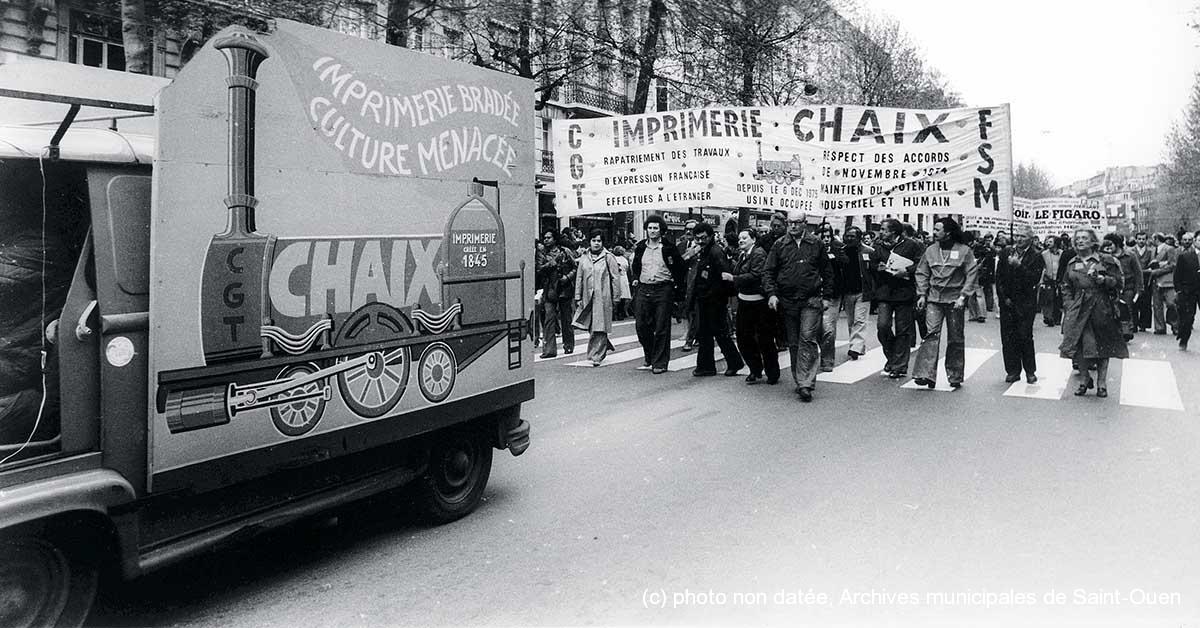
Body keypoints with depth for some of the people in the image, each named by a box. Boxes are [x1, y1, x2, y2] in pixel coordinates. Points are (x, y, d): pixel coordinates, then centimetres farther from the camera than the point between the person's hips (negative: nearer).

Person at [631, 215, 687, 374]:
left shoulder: (668, 247, -2)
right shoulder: (640, 247, 9)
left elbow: (681, 268, 5)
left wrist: (676, 285, 0)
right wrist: (636, 279, 11)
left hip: (663, 290, -4)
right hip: (643, 289, 4)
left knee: (662, 328, -2)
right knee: (641, 326, 4)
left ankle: (660, 363, 4)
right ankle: (649, 356, 25)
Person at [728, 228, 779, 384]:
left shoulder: (759, 253, -12)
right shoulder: (741, 255, 15)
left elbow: (756, 275, -22)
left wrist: (733, 278, -20)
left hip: (759, 302, -8)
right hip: (744, 301, 9)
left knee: (765, 340, 0)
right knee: (744, 339, 10)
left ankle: (773, 374, 14)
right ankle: (755, 370, 24)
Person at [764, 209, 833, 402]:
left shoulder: (816, 244, 4)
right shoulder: (779, 245, 5)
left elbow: (827, 271, 10)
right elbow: (768, 272, 5)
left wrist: (826, 296, 5)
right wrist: (772, 294, -8)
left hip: (811, 301, -2)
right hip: (787, 301, 2)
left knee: (807, 339, -11)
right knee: (793, 343, 8)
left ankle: (805, 384, -13)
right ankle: (801, 381, 19)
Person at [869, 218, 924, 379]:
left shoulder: (911, 245, -1)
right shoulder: (879, 247, 12)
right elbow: (871, 265, 20)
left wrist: (907, 271, -17)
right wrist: (878, 268, -1)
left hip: (905, 293, -3)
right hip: (884, 293, 3)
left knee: (903, 331, 1)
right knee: (882, 325, -10)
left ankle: (899, 367, 10)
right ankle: (892, 357, 14)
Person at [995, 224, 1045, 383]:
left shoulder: (1036, 256, -3)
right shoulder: (1005, 252, 8)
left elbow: (1035, 280, -13)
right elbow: (999, 277, 8)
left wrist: (1019, 266, -22)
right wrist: (1004, 297, -1)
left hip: (1025, 304, -3)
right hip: (1007, 302, 4)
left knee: (1025, 337, -3)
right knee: (1007, 337, 4)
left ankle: (1030, 371, 10)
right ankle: (1012, 371, 12)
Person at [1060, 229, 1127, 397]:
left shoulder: (1106, 260, 2)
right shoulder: (1072, 264, 12)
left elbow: (1117, 283, 0)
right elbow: (1066, 287, 15)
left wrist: (1103, 279, -18)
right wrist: (1068, 305, 3)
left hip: (1101, 308, -3)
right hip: (1078, 309, 3)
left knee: (1102, 345, 2)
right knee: (1079, 345, -1)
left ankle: (1101, 382, 12)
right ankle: (1084, 379, 16)